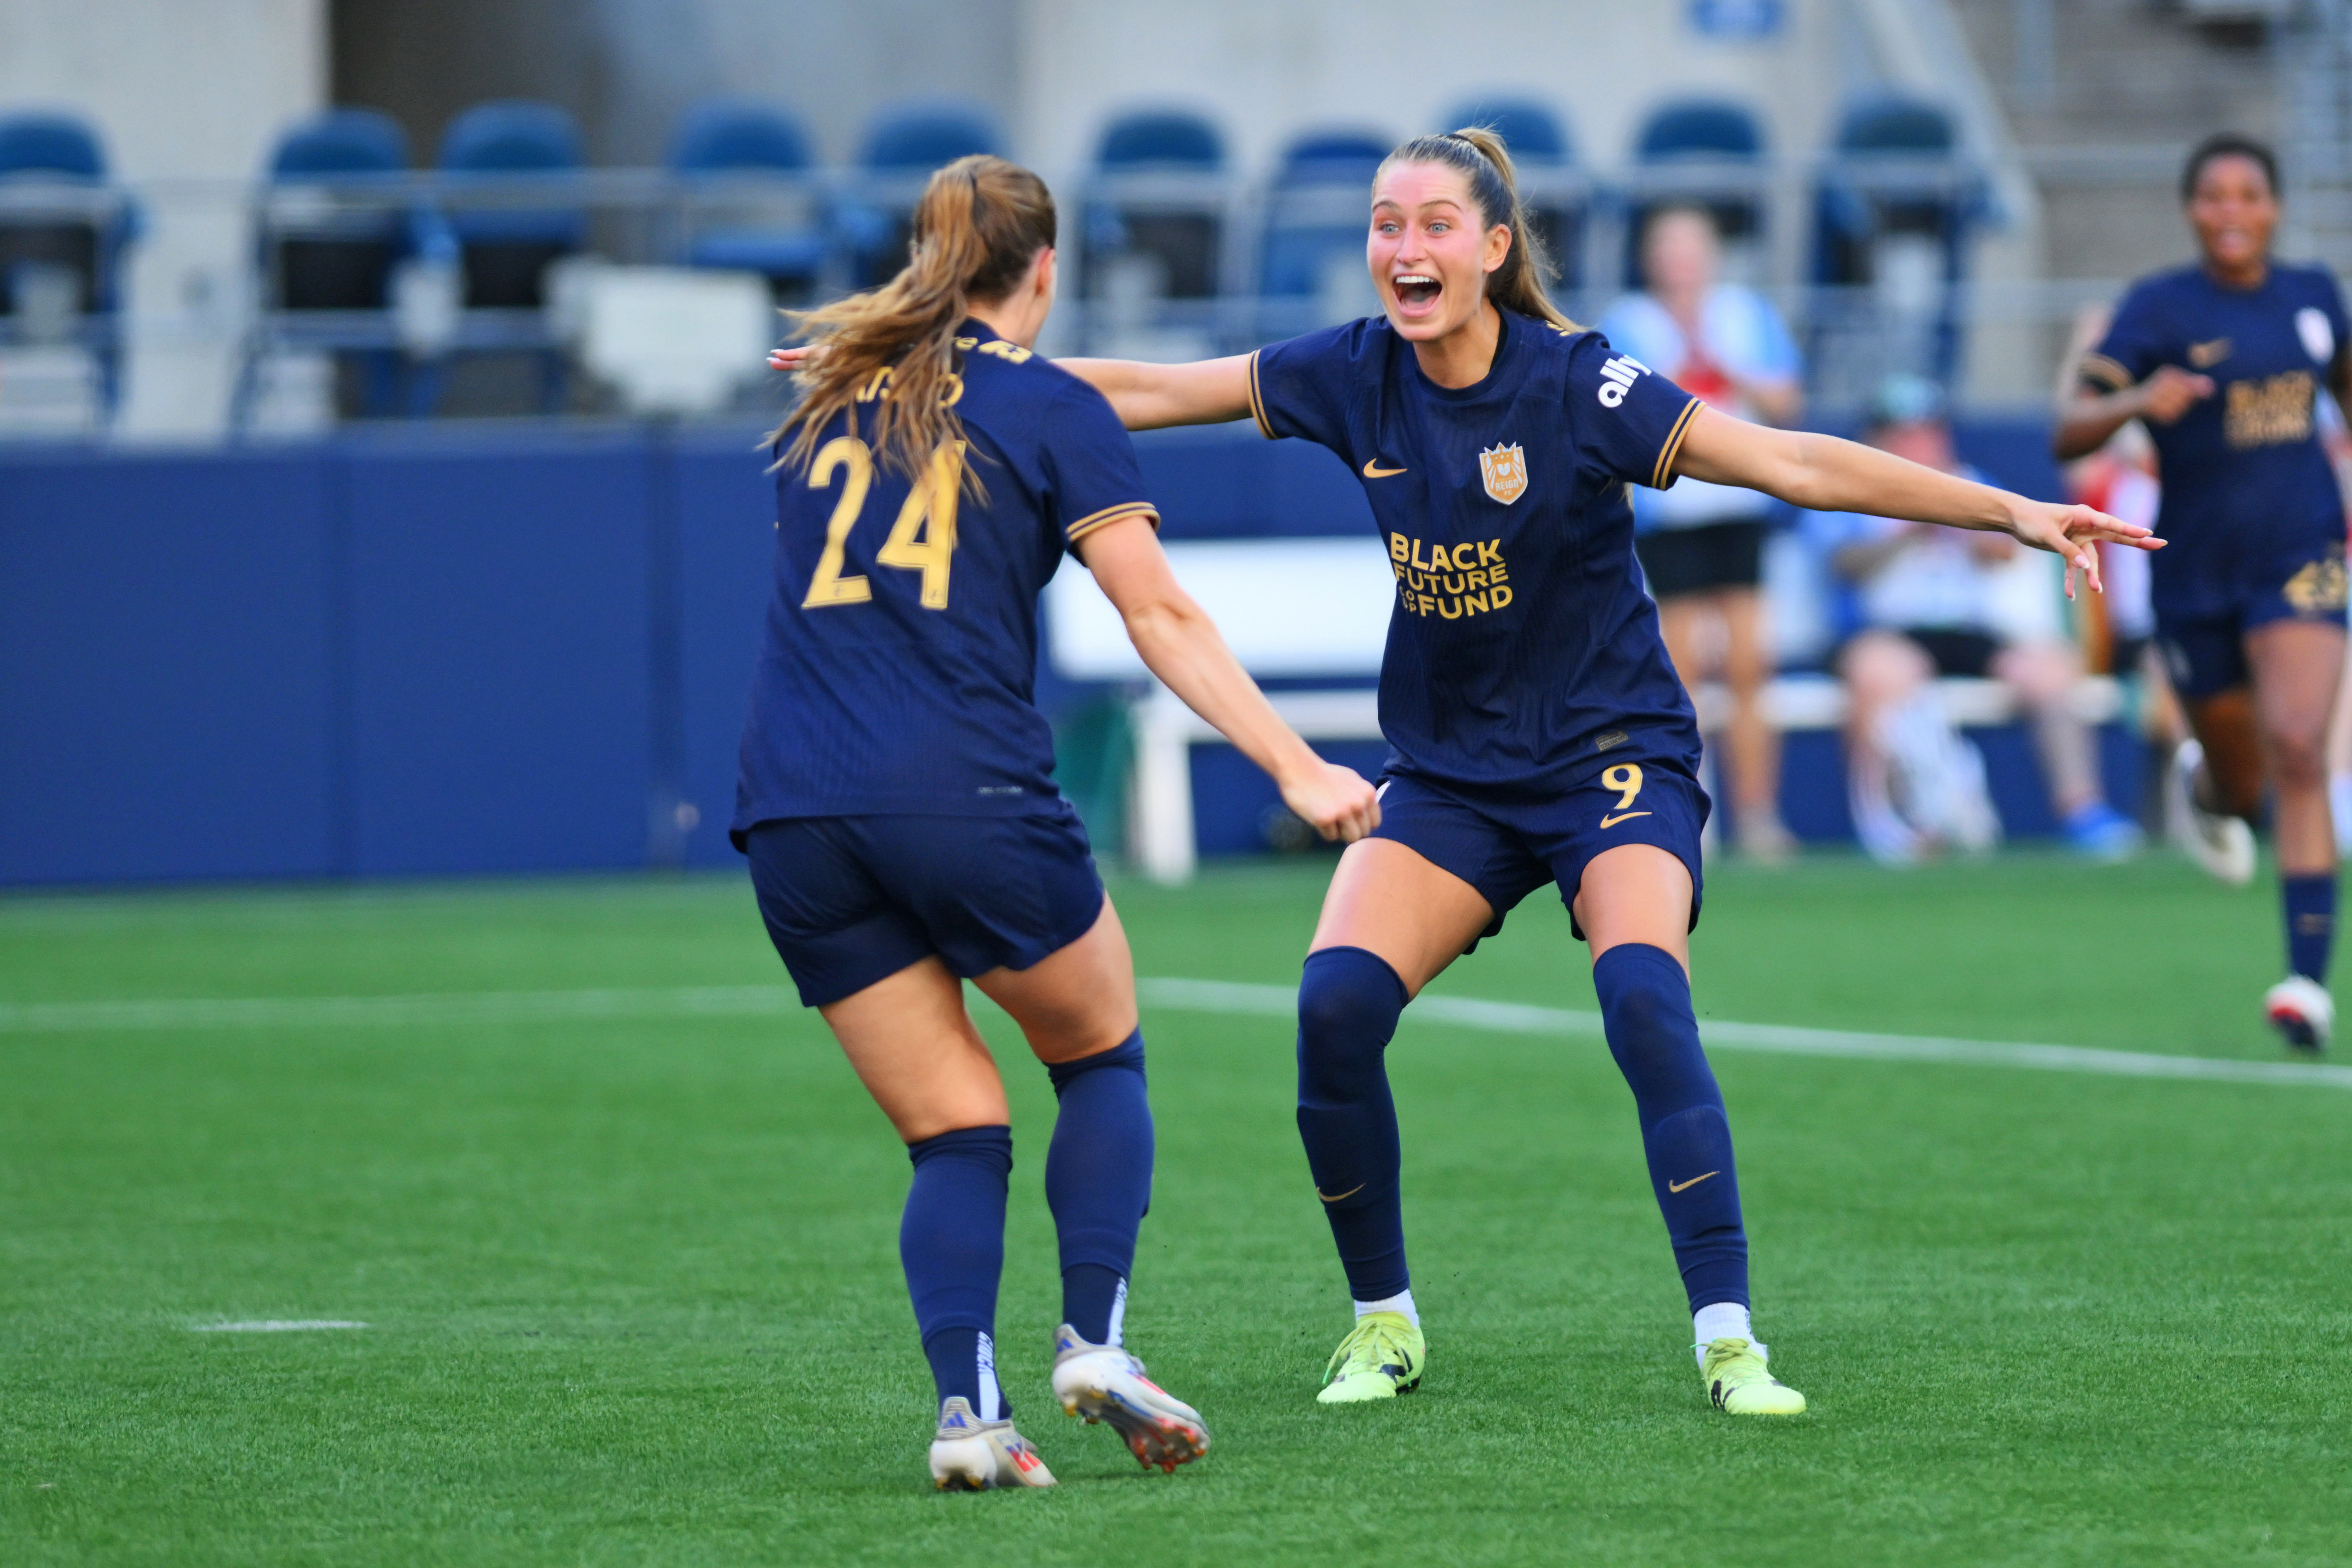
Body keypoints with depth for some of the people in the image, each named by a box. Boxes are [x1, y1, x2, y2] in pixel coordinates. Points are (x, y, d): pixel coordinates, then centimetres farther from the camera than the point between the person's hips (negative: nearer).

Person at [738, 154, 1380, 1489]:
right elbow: (1163, 617, 0)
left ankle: (966, 1407, -10)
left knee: (955, 1131, 9)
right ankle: (1094, 1342, 3)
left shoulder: (829, 401, 18)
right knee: (1102, 1052, 19)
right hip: (968, 796, -4)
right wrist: (1298, 768, -1)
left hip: (793, 816, 4)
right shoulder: (1052, 407, 5)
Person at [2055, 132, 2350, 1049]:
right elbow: (2067, 434, -13)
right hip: (2198, 575, 0)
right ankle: (2206, 782, 54)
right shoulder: (2159, 308, -7)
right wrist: (2137, 402, -33)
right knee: (2239, 783, 12)